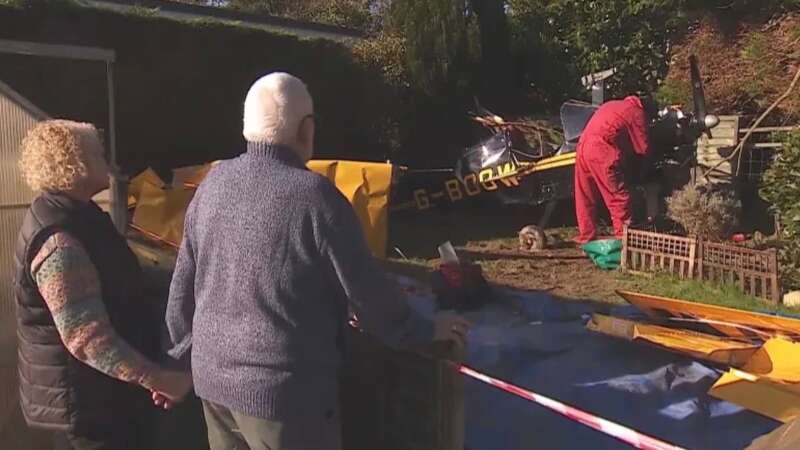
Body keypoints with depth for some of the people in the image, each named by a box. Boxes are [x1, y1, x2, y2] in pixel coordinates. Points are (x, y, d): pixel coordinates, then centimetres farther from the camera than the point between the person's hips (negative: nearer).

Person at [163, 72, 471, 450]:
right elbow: (367, 291, -13)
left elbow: (183, 286, 9)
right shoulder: (313, 196, -19)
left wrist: (180, 358, 20)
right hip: (284, 389, -7)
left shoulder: (213, 183, 1)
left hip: (212, 378, 7)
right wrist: (423, 331, 3)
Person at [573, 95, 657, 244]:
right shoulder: (637, 113, 4)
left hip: (583, 146, 8)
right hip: (602, 151, -8)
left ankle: (586, 236, 18)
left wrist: (626, 148, 28)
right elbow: (643, 149, 4)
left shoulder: (614, 105, 26)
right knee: (619, 197, -1)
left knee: (585, 197, 13)